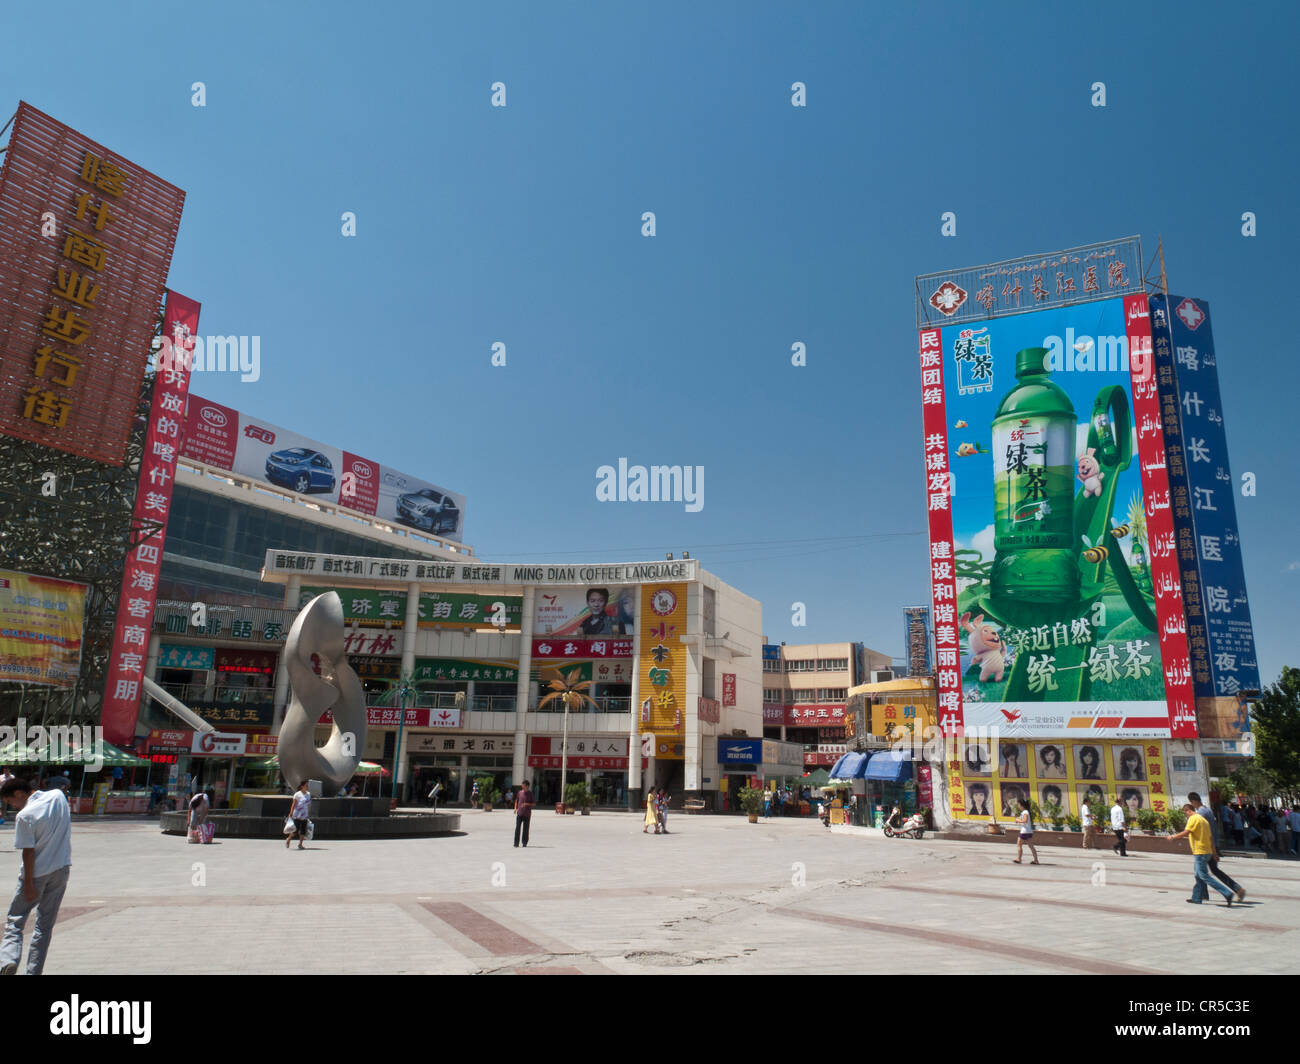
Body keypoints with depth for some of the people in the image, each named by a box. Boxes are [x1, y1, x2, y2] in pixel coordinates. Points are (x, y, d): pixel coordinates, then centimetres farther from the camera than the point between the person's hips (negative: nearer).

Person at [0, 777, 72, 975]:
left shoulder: (25, 816, -18)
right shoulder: (58, 796, 0)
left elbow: (28, 852, -16)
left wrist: (29, 884, -11)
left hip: (37, 874, -5)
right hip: (61, 870, 6)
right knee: (45, 925, 12)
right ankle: (34, 971, 13)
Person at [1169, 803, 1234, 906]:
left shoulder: (1193, 818, -13)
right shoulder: (1202, 819, 15)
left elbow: (1186, 833, -21)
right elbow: (1211, 837, 17)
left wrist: (1173, 837, -8)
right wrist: (1214, 852, 20)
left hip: (1200, 852, -10)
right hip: (1207, 851, 10)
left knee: (1204, 876, -7)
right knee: (1198, 875, 15)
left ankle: (1227, 893, -12)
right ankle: (1197, 898, 21)